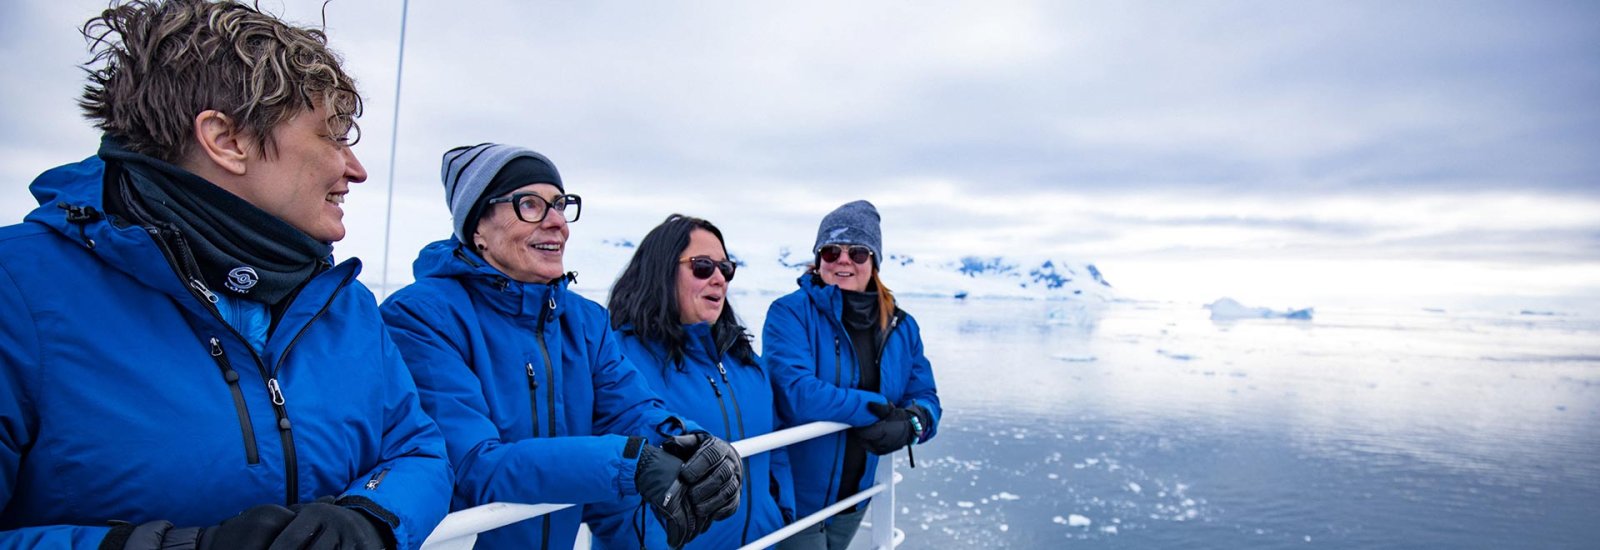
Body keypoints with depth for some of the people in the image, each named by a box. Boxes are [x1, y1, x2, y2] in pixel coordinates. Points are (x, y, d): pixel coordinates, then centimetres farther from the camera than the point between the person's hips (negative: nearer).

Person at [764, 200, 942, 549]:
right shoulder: (790, 312, -16)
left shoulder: (901, 327, 1)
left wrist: (910, 424, -23)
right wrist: (882, 410, -25)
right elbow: (795, 394, -28)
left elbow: (926, 400, 1)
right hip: (793, 498, -6)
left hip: (856, 497, 6)